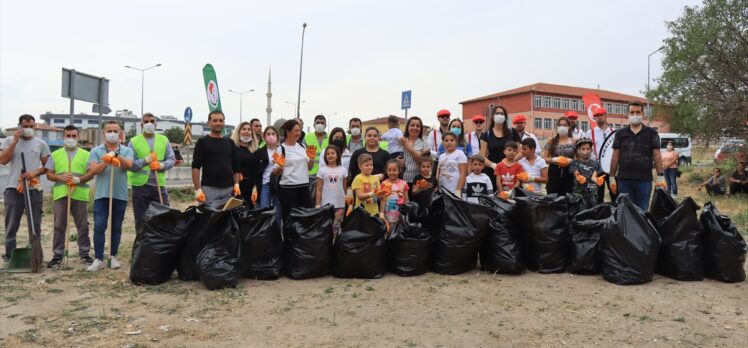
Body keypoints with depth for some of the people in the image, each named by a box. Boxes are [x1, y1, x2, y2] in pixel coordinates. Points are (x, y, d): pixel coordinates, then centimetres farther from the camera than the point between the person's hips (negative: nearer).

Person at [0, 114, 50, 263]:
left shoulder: (41, 143, 8)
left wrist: (35, 172, -11)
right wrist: (15, 141, -11)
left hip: (34, 189, 1)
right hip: (13, 189, -1)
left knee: (35, 225, 5)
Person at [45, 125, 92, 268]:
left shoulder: (85, 154, 7)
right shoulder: (55, 154, 11)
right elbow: (49, 175, 6)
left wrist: (79, 179, -17)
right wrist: (61, 177, -14)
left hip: (80, 195, -1)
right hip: (60, 195, 1)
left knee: (83, 226, 5)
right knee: (59, 227, 3)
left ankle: (84, 254, 15)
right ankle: (57, 256, 10)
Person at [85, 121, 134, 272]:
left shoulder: (127, 150, 5)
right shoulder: (96, 151, 5)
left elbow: (128, 165, -15)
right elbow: (92, 170, -6)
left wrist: (115, 155, -31)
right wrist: (107, 162, -20)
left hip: (120, 195, 0)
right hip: (101, 194, 0)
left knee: (116, 227, 9)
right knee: (99, 227, -4)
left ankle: (113, 256, 20)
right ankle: (98, 259, 2)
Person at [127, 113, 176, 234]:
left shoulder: (164, 140, 7)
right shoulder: (134, 141, -1)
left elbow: (172, 159, 5)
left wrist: (163, 165, -14)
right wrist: (145, 160, -20)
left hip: (159, 184, 2)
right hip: (140, 185, -2)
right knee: (141, 221, 8)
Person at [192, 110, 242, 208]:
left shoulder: (230, 143, 15)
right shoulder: (202, 142, 3)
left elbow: (236, 167, 17)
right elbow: (196, 167, -3)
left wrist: (236, 184, 2)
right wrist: (198, 190, -12)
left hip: (229, 189, 4)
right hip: (209, 189, -4)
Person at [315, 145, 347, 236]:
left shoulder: (343, 170, 3)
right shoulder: (322, 170, 0)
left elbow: (344, 188, 8)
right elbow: (319, 190, 1)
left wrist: (346, 204, 6)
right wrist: (318, 205, -3)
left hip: (339, 205, 1)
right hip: (326, 204, -1)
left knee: (336, 227, 8)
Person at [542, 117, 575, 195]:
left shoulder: (573, 141, 6)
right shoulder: (551, 141, 6)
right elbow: (544, 159, 4)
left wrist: (571, 160, -13)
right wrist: (553, 160, -14)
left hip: (569, 173, 0)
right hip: (554, 172, 0)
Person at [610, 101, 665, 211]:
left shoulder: (652, 133, 6)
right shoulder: (620, 133, 8)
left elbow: (657, 156, 3)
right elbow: (615, 157, 7)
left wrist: (660, 177, -5)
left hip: (644, 180, -1)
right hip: (624, 179, 1)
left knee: (642, 210, 4)